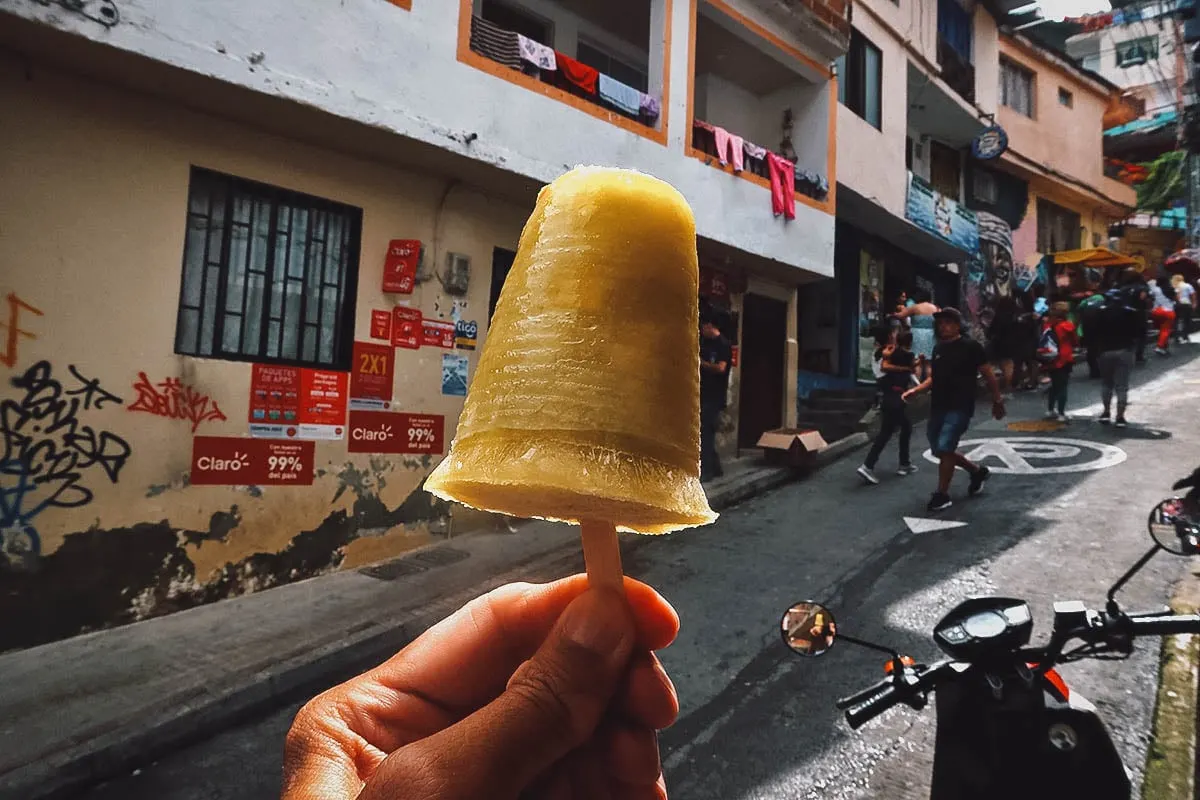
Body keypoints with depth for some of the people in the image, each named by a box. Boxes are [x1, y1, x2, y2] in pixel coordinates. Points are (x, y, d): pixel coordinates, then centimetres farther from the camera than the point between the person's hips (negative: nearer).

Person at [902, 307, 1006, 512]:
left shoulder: (971, 347, -6)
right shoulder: (938, 348, 13)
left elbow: (988, 375, -3)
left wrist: (997, 400, -3)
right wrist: (915, 390, 6)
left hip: (959, 408, -7)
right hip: (937, 407, 7)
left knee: (944, 449, -16)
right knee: (939, 450, 12)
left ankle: (942, 494, -2)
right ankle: (978, 471, 36)